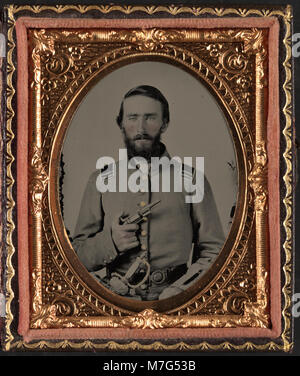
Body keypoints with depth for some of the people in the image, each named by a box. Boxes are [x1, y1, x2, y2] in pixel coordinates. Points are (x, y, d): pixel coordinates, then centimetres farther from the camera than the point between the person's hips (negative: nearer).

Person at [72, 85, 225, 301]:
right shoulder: (100, 181, 12)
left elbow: (214, 251, 8)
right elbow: (77, 254, 13)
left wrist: (178, 291, -7)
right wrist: (110, 242, -6)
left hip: (172, 303, 0)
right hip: (115, 298, 0)